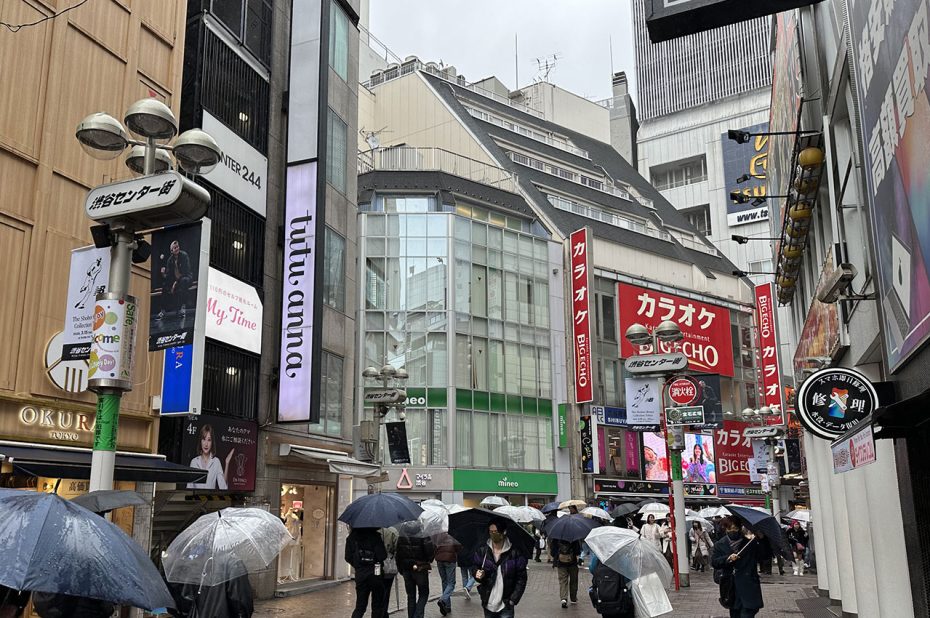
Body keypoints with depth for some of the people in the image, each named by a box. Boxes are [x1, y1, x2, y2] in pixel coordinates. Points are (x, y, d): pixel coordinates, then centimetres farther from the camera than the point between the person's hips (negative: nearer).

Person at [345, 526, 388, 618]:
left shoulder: (352, 536, 1)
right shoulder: (375, 535, -12)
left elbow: (348, 557, 4)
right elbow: (382, 556, -16)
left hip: (360, 574, 3)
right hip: (375, 573, -3)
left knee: (360, 607, 12)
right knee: (377, 607, 11)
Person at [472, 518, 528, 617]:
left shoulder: (515, 553, -9)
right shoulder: (482, 550, -2)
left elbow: (521, 578, -4)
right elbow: (474, 567, 8)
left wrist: (513, 599, -8)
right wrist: (477, 573, -15)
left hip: (506, 604, -3)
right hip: (488, 602, 3)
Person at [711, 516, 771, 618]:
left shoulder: (750, 543, 0)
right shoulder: (720, 545, 5)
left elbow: (765, 554, -8)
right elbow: (714, 562, -3)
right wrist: (727, 559, -20)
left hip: (748, 589, -3)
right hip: (731, 590, 3)